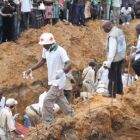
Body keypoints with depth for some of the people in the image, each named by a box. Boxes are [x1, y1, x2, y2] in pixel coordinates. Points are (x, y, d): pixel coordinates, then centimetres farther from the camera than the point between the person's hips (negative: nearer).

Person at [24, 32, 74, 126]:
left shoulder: (60, 51, -23)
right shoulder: (46, 50, 0)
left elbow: (69, 65, -31)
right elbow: (43, 61, 18)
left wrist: (62, 71, -50)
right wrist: (31, 69, 12)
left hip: (58, 81, -8)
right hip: (52, 80, 8)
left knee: (48, 101, -10)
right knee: (61, 100, 21)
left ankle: (48, 124, -3)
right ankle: (71, 116, 37)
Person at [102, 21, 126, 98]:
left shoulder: (112, 35, -23)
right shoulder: (120, 31, 5)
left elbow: (112, 49, -27)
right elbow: (123, 44, 13)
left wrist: (109, 61, -25)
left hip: (115, 58, -9)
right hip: (121, 57, 9)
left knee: (112, 76, 0)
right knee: (118, 74, 21)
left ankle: (112, 93, 6)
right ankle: (120, 90, 31)